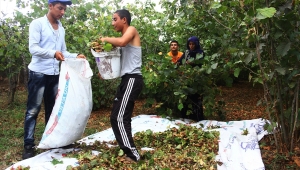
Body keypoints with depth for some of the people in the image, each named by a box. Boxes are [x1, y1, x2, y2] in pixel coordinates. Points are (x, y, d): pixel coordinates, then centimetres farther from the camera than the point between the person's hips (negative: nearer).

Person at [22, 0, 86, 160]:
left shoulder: (61, 29, 13)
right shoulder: (37, 23, -6)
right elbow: (33, 48, -15)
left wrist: (76, 56, -3)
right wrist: (53, 53, -30)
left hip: (55, 74, 6)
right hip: (39, 73, -6)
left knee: (52, 109, 12)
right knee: (33, 110, -2)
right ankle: (29, 145, 6)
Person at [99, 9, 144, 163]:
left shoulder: (131, 30, -3)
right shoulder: (125, 37, 23)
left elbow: (121, 42, -25)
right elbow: (119, 55, 22)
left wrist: (106, 39, -9)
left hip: (132, 79, -10)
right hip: (127, 79, 10)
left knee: (119, 118, -12)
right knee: (118, 117, 11)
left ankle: (132, 155, -6)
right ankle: (128, 151, 19)